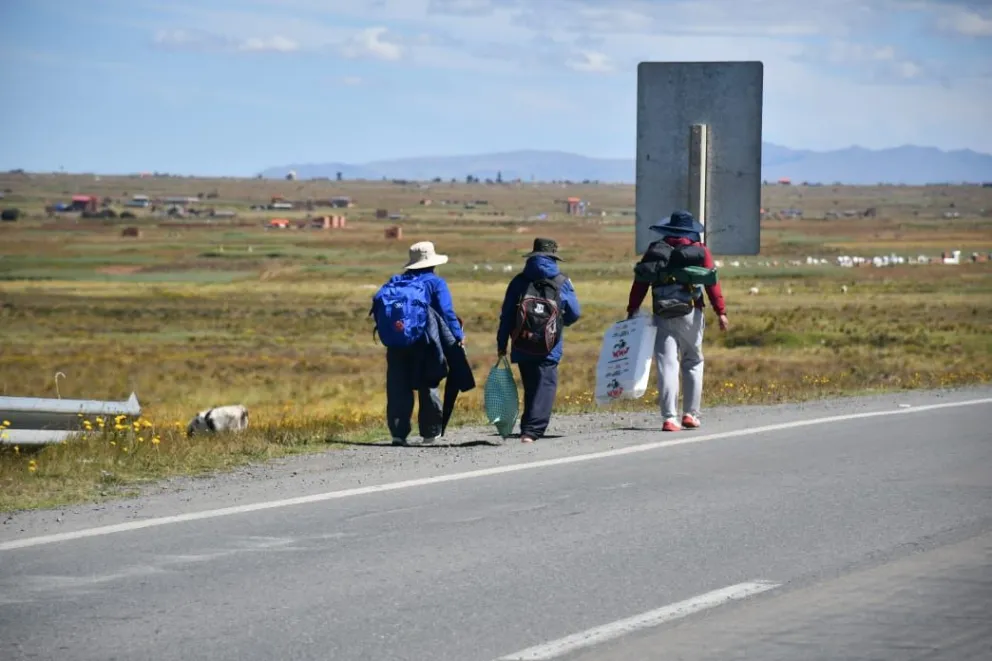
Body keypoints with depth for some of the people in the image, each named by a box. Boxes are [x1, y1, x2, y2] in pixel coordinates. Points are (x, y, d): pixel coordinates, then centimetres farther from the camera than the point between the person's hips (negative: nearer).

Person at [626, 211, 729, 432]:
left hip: (662, 315, 1)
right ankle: (691, 414, 13)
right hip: (690, 315, -1)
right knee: (693, 363, 15)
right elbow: (711, 283, -5)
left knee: (667, 365, -3)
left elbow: (640, 283, 4)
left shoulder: (655, 251, 7)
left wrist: (632, 310, 8)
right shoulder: (700, 251, 2)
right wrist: (721, 312, -5)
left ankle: (670, 418, -11)